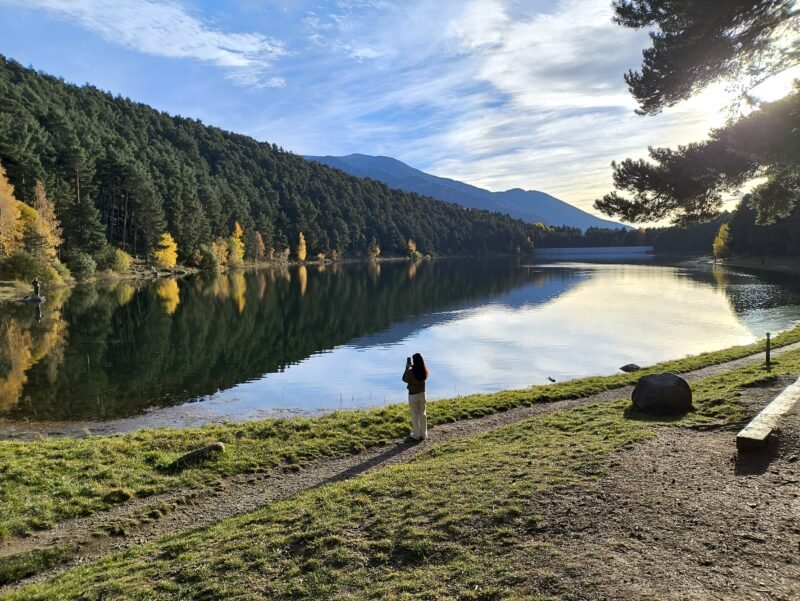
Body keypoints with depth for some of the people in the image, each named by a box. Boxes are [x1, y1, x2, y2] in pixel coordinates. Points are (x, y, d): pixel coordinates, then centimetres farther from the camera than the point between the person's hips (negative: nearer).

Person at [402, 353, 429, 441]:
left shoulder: (411, 371, -23)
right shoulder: (424, 371, -6)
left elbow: (405, 379, -7)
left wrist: (407, 367, -5)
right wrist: (412, 366, 9)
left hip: (413, 395, -5)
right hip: (422, 394, 5)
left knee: (415, 416, 6)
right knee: (422, 414, 14)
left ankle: (416, 435, 15)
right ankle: (423, 434, 23)